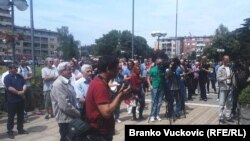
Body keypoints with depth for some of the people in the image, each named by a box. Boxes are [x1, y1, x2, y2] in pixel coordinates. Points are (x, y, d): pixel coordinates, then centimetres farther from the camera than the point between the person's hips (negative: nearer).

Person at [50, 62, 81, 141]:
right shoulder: (59, 84, -21)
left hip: (71, 117, 9)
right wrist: (78, 114, -16)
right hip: (65, 119, -9)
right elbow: (65, 105, -27)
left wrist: (76, 112, 6)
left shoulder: (67, 82, 10)